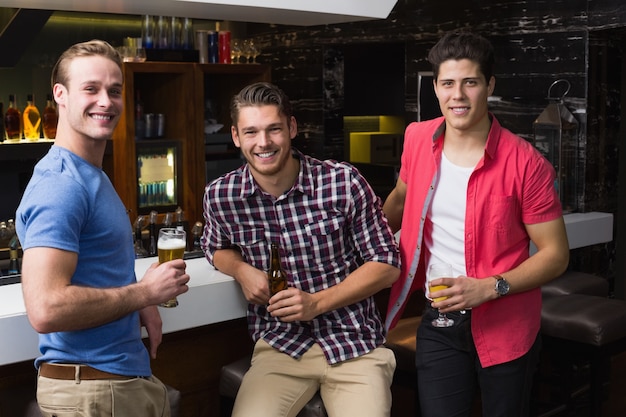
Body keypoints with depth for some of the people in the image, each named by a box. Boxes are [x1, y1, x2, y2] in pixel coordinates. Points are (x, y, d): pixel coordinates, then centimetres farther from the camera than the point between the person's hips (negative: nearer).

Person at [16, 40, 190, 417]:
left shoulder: (94, 176, 11)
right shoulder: (60, 184, -20)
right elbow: (46, 309, -29)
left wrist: (141, 307, 3)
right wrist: (145, 291, -17)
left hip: (127, 376, 9)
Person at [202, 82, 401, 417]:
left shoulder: (343, 182, -10)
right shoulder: (220, 196, -3)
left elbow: (387, 264, -2)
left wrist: (317, 302, -12)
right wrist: (241, 270, -3)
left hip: (356, 342, -1)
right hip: (279, 347, 1)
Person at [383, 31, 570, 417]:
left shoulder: (526, 164, -15)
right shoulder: (418, 139, -2)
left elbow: (556, 254, -11)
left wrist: (488, 287, -22)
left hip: (507, 324, -3)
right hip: (439, 319, 3)